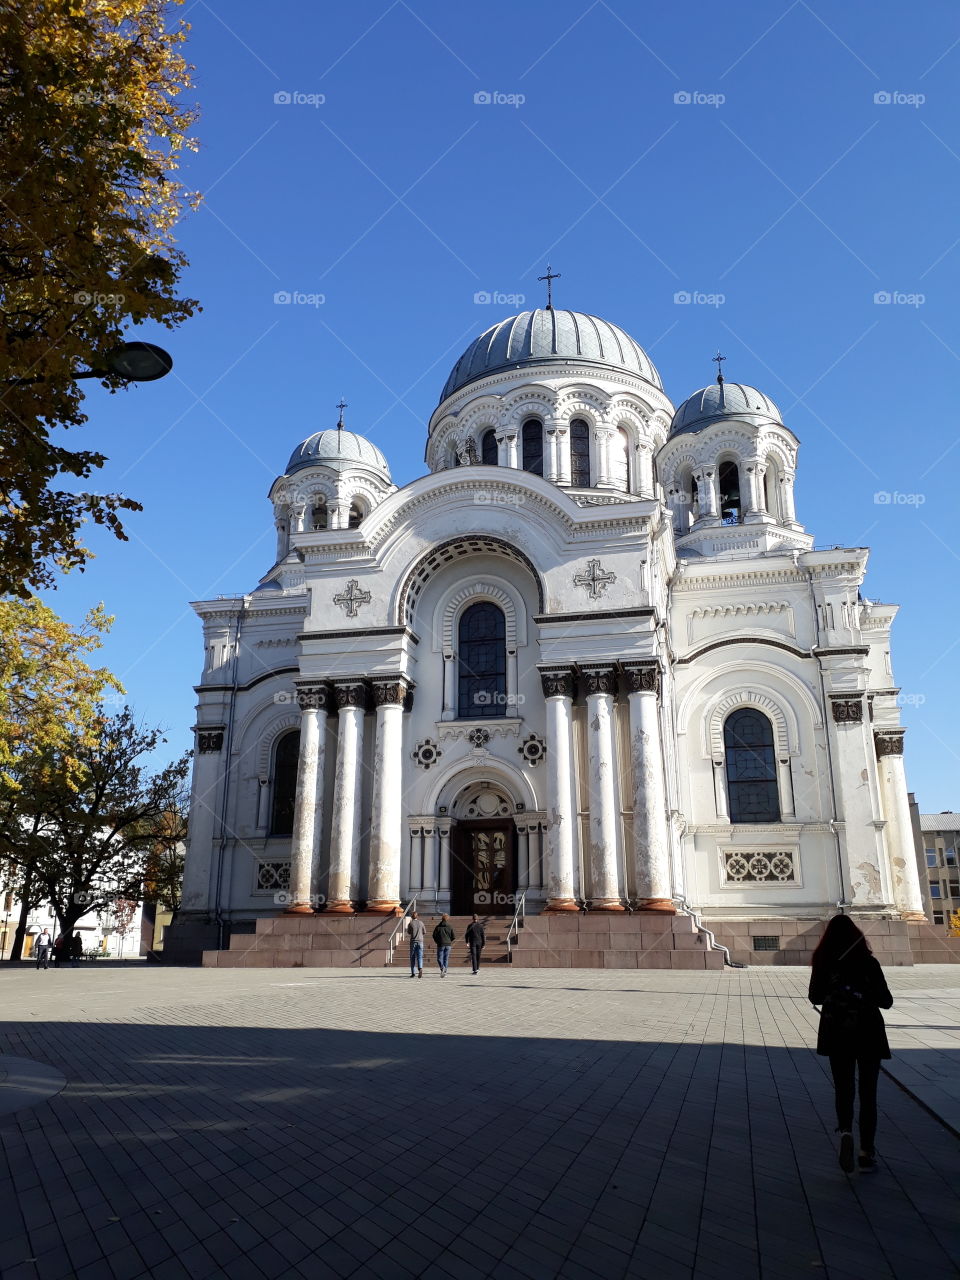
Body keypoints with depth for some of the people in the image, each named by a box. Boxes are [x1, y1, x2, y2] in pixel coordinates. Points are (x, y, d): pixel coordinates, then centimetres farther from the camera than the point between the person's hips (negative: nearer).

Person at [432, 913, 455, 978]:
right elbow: (454, 937, 0)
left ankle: (442, 967, -23)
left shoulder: (438, 927, -3)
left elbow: (434, 936, -2)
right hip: (448, 945, 2)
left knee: (439, 958, 5)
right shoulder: (450, 926, 0)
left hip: (441, 944, -2)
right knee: (446, 959, 10)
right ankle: (445, 972, 6)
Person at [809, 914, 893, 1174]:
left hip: (837, 1034, 1)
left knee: (843, 1088, 11)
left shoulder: (823, 964, -4)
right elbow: (886, 1001, -5)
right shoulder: (869, 962, -8)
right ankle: (867, 1153, 10)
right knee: (867, 1091, 10)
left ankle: (846, 1131, -15)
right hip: (868, 1033, -1)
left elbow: (815, 997, 5)